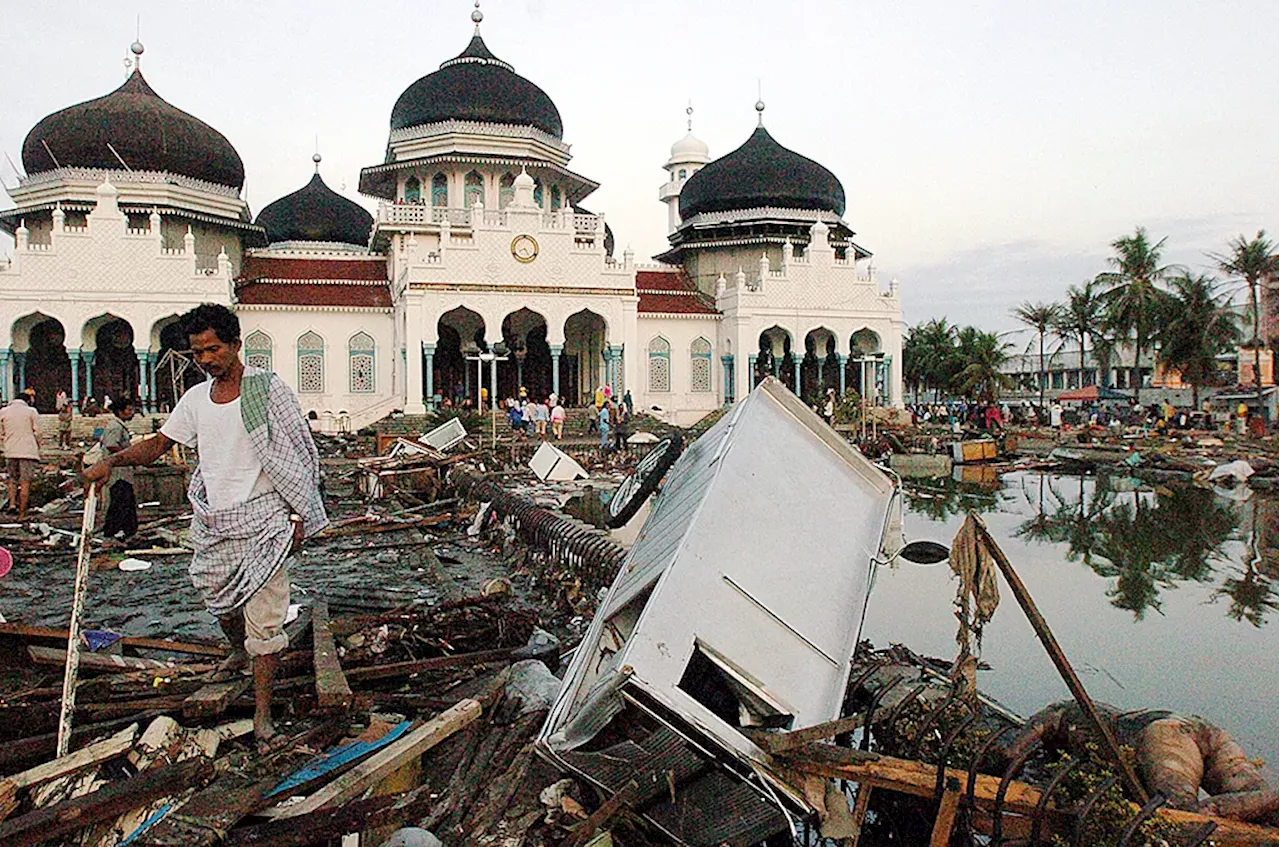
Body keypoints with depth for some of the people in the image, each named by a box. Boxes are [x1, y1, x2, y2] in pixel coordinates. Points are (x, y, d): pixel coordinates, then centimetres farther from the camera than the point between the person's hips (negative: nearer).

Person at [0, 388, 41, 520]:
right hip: (28, 451, -3)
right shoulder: (31, 411, -3)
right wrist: (38, 447, 12)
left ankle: (12, 503, 6)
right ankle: (22, 514, 3)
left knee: (13, 479, 23)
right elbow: (37, 432, -3)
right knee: (25, 482, 1)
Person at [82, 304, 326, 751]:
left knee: (264, 615, -6)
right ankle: (240, 650, 53)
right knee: (218, 598, 21)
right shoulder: (195, 398, 9)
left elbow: (299, 455, -7)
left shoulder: (268, 388, -7)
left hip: (262, 517, -6)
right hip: (211, 520, 6)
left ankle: (262, 710, 3)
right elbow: (158, 444, 15)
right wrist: (113, 460, -4)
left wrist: (299, 516, -9)